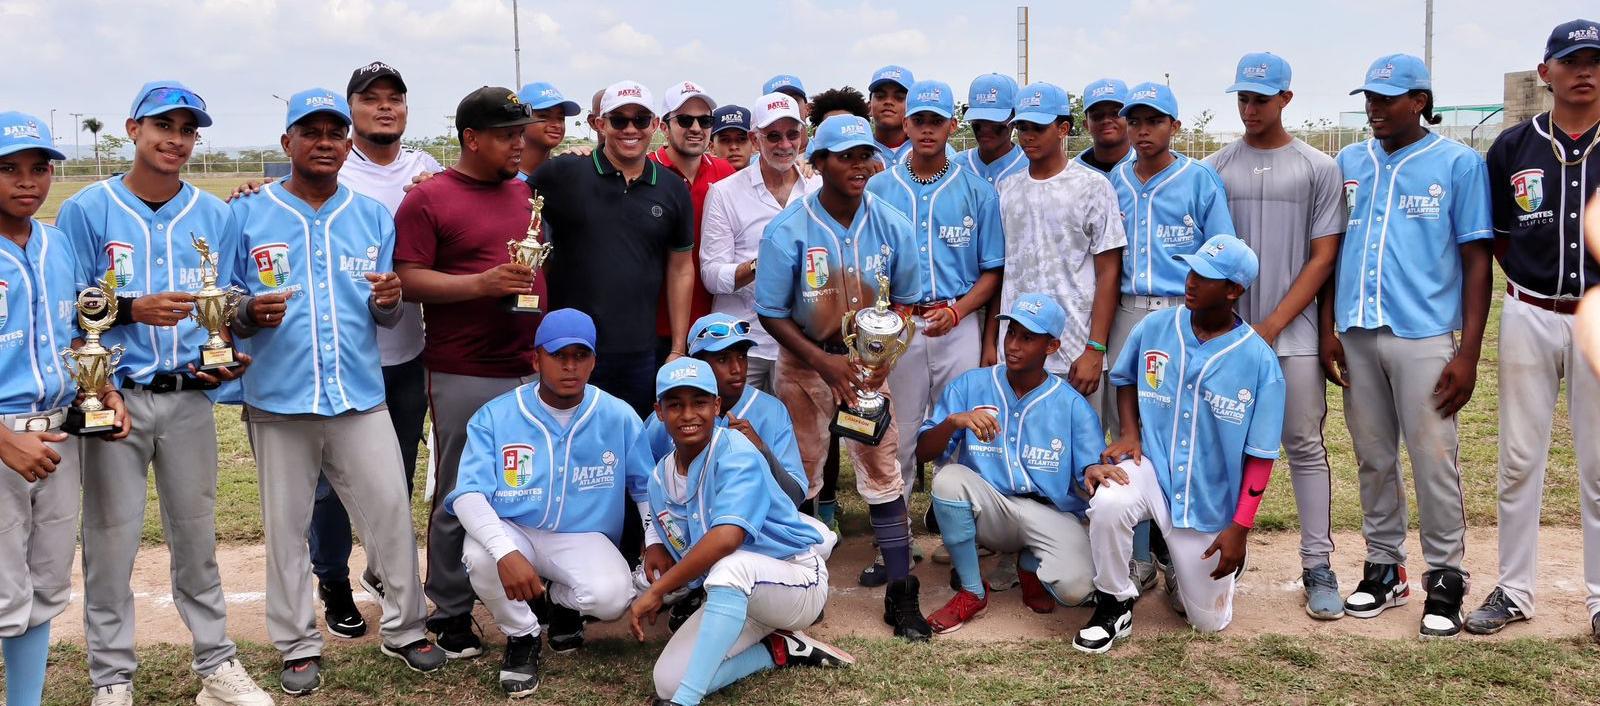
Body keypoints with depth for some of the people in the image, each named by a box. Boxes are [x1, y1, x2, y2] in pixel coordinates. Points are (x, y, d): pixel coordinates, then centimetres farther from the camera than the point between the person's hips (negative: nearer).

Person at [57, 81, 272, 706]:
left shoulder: (214, 216, 8)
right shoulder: (87, 211, -2)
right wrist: (133, 310, -18)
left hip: (189, 396, 3)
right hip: (115, 395, -3)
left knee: (197, 534, 11)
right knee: (111, 538, 0)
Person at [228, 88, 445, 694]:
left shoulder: (373, 217, 9)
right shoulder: (249, 216, 3)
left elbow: (387, 317, 11)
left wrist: (388, 300, -12)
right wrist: (250, 313, -18)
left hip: (361, 397, 1)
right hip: (278, 401, -1)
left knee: (390, 511, 1)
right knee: (286, 527, 6)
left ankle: (404, 628, 17)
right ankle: (299, 647, 19)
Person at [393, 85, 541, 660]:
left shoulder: (528, 194, 14)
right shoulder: (428, 200, -4)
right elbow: (408, 279, -10)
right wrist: (483, 282, -20)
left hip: (531, 370, 5)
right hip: (464, 378, -5)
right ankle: (451, 616, 15)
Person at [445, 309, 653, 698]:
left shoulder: (619, 417, -4)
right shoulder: (495, 417, -9)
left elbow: (648, 487, 5)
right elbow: (468, 494, -18)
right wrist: (506, 552, -36)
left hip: (582, 538, 1)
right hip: (511, 531, 0)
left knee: (612, 596, -29)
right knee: (480, 557, -35)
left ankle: (557, 600, 11)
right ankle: (522, 636, -2)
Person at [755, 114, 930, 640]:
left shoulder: (893, 226, -8)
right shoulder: (788, 231, -16)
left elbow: (904, 300, 4)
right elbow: (772, 313, -10)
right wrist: (824, 363, -18)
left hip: (870, 359, 2)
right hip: (805, 360, -1)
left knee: (883, 472, -1)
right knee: (799, 473, 6)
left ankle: (900, 592, 7)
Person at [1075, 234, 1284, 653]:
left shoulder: (1259, 361, -13)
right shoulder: (1154, 328, -5)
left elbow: (1260, 455, -8)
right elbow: (1124, 378, 16)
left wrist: (1240, 528, -12)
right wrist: (1129, 432, -2)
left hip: (1211, 501, -1)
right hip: (1151, 465, 1)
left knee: (1210, 621, 6)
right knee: (1108, 501, -35)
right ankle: (1113, 607, -12)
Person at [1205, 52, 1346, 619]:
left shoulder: (1317, 169, 3)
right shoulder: (1214, 169, 8)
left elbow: (1323, 257, -1)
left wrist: (1273, 325, -9)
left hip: (1294, 334, -2)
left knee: (1305, 446, 1)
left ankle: (1318, 567, 5)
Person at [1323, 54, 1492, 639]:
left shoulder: (1459, 163, 0)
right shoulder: (1349, 163, 12)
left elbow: (1476, 259, -2)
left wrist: (1468, 352, -8)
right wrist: (1328, 330, 6)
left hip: (1423, 337, -4)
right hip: (1356, 335, 4)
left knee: (1434, 461, -3)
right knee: (1373, 459, 11)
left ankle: (1445, 578, 9)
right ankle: (1384, 567, 23)